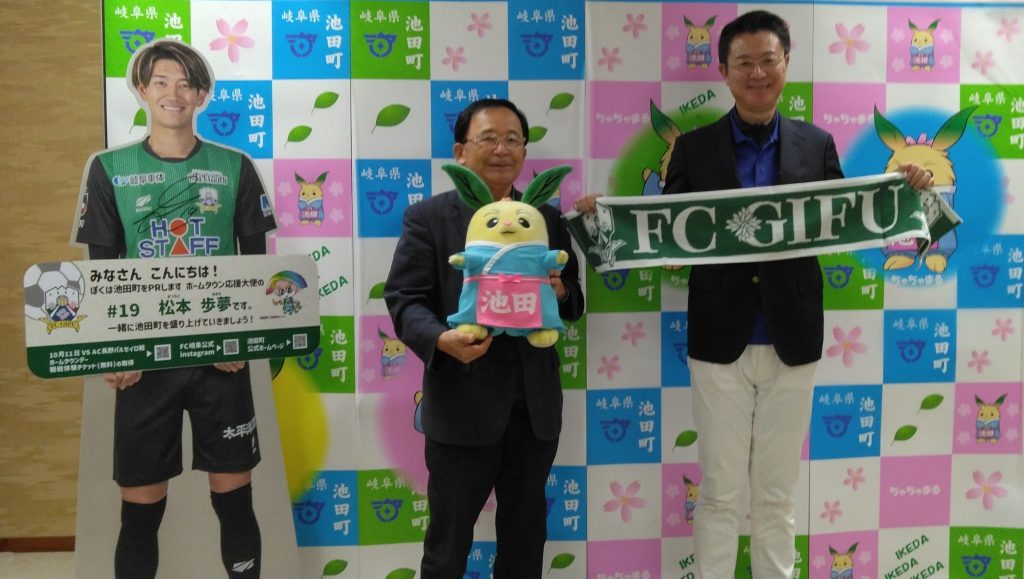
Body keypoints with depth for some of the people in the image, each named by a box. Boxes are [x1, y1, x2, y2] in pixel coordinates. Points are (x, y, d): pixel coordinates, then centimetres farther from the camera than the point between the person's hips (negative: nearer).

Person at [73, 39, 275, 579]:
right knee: (140, 508, 7)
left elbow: (258, 263, 5)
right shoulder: (109, 168, 3)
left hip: (220, 355, 0)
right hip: (142, 360, 0)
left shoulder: (235, 168, 3)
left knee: (234, 499, 8)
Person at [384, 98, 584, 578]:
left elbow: (574, 303, 14)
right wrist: (442, 339, -28)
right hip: (461, 408, -4)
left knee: (526, 539, 19)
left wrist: (560, 292, -11)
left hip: (535, 407, 4)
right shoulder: (428, 217, -2)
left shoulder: (548, 219, 11)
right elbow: (404, 299, -8)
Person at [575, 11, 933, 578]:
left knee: (778, 495, 14)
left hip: (791, 343, 2)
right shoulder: (694, 147, 0)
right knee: (719, 493, 9)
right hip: (721, 342, -1)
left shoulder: (817, 145, 4)